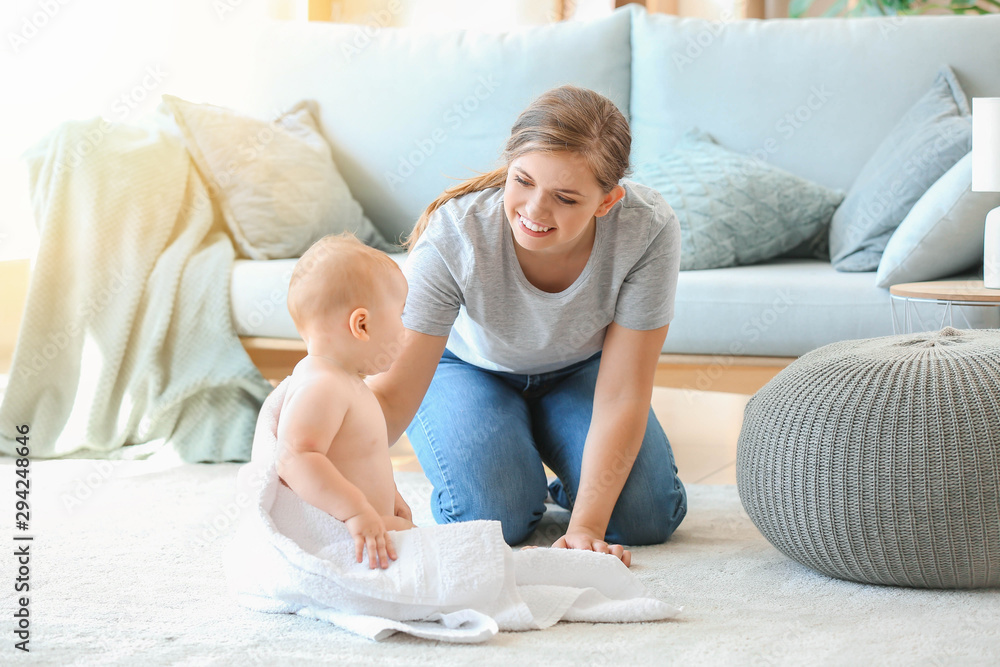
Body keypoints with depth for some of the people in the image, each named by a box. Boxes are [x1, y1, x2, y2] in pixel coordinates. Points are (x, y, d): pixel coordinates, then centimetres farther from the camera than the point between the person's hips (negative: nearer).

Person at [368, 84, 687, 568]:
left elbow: (621, 396, -27)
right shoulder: (453, 236, -37)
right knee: (496, 518, -23)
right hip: (468, 369, -1)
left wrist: (585, 527, -32)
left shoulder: (648, 230, -34)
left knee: (645, 519, -16)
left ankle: (570, 486, 18)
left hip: (579, 368, 1)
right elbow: (393, 394, -37)